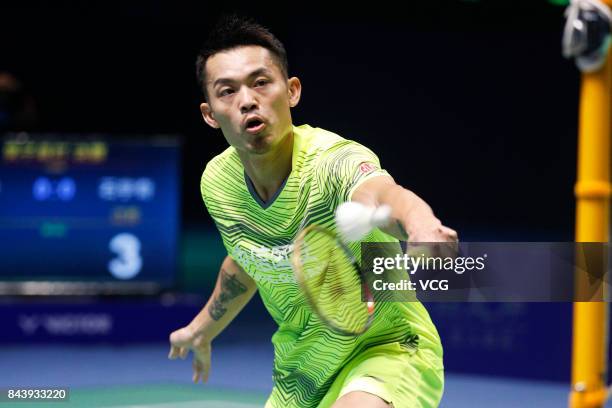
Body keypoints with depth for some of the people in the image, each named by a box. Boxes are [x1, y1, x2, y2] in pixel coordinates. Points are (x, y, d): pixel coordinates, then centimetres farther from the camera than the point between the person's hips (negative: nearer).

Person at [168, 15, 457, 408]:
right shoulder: (217, 182, -6)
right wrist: (203, 329, 32)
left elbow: (380, 194, -53)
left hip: (386, 351, -7)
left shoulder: (334, 160, -27)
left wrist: (421, 225, -75)